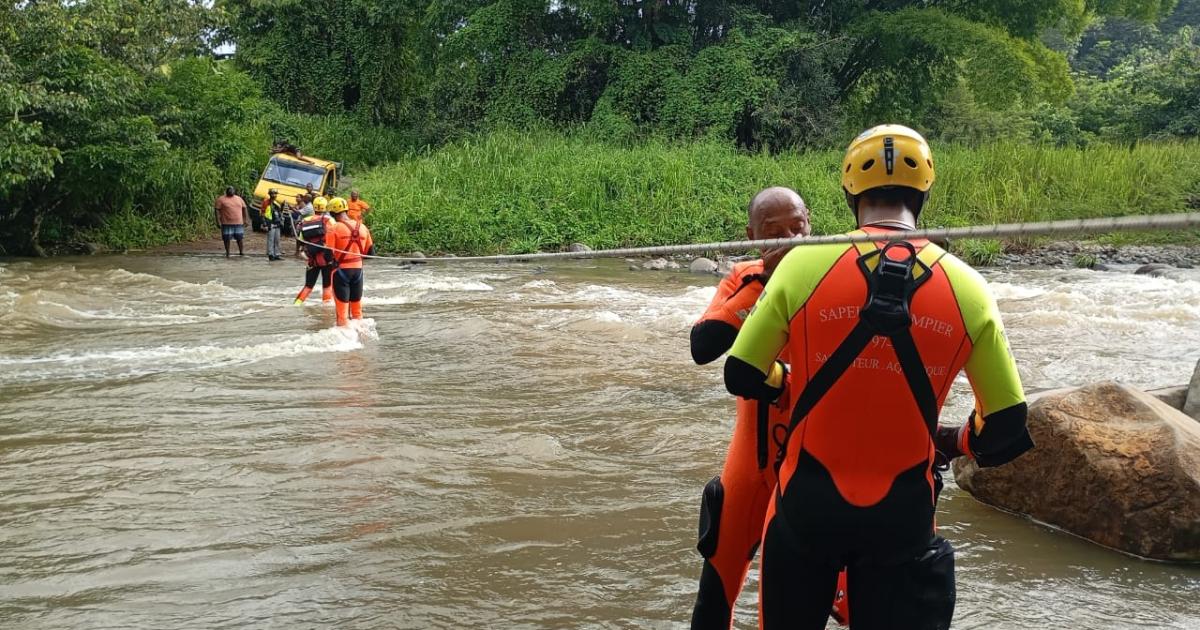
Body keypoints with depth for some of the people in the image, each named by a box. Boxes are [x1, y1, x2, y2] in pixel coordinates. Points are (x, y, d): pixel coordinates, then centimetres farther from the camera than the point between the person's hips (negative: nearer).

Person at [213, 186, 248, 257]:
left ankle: (241, 251, 23)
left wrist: (245, 220, 11)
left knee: (239, 238, 9)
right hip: (227, 223, -3)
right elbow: (216, 210, -6)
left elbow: (244, 209, 16)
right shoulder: (221, 199, -2)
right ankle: (227, 253, 12)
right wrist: (218, 221, -14)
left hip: (238, 222, 3)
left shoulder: (239, 199, 11)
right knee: (226, 238, 1)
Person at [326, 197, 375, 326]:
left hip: (341, 270, -4)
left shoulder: (334, 229, -13)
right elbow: (370, 253, 7)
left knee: (342, 308, 3)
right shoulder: (362, 227, 2)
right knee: (357, 308, 16)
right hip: (358, 269, 4)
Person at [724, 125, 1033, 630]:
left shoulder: (804, 264, -10)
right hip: (903, 514, 0)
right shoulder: (966, 287, -6)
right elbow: (1007, 428, -2)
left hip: (807, 503, 0)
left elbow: (742, 377, -4)